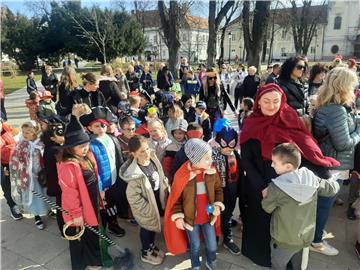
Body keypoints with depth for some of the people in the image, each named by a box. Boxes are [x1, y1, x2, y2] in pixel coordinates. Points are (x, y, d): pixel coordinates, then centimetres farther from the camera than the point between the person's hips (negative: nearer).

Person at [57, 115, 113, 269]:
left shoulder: (87, 156, 0)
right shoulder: (68, 166, -27)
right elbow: (70, 193, -24)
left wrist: (99, 196, 17)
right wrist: (76, 214, -18)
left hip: (92, 204, 9)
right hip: (81, 208, -9)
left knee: (95, 232, 26)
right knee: (82, 237, 13)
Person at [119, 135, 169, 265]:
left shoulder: (153, 158, -13)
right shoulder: (135, 173, -35)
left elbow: (161, 177, 4)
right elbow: (133, 196, -26)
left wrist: (166, 191, 5)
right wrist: (148, 209, -20)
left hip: (157, 198, 6)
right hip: (146, 206, -6)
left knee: (154, 225, 27)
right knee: (147, 227, 17)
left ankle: (151, 246, 54)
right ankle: (146, 253, 44)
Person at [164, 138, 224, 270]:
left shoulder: (212, 171, -13)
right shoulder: (182, 175, -23)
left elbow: (218, 189, 4)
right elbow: (175, 197, -10)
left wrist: (218, 204, -10)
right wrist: (177, 216, -15)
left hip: (208, 216, 3)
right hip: (190, 218, -2)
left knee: (212, 245, 16)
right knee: (195, 246, 19)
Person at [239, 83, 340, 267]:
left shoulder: (290, 120, -6)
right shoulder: (251, 125, -9)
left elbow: (307, 149, -11)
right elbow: (246, 160, -9)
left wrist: (324, 175, -26)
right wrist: (261, 187, -17)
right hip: (260, 187, -1)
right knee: (261, 221, 14)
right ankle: (259, 253, 41)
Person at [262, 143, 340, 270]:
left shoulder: (276, 187, -28)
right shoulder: (312, 179, -14)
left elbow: (267, 208, -12)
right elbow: (333, 188, 2)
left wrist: (266, 196, 7)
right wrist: (333, 181, 23)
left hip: (284, 240, -5)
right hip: (305, 236, 5)